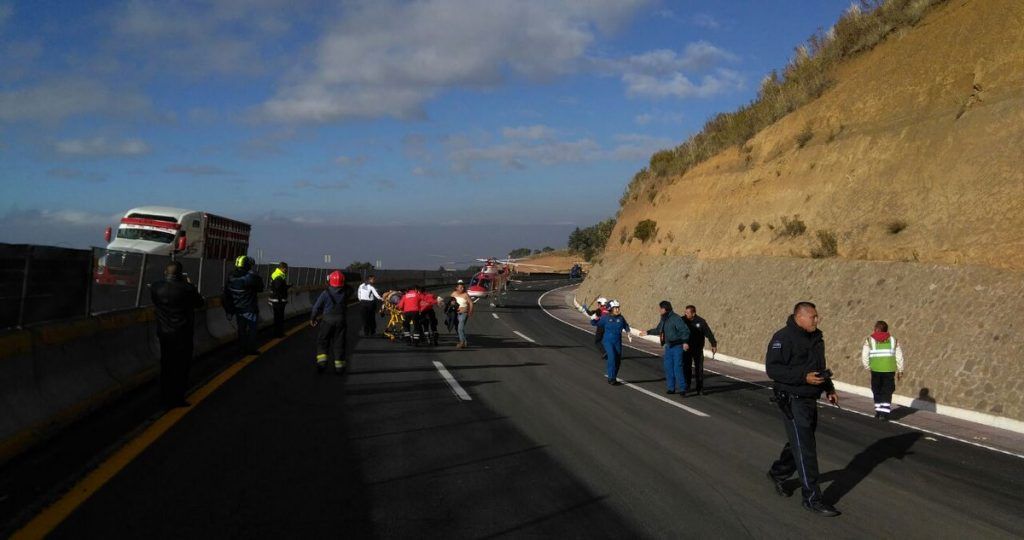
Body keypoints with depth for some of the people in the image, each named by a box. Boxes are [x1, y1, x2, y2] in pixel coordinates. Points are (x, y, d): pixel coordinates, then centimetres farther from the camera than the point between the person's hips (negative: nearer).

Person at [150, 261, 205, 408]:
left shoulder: (155, 287, -8)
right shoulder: (186, 288, -20)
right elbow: (200, 303, -4)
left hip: (163, 333, 4)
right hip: (182, 335, -4)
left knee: (166, 366, 18)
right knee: (181, 367, 7)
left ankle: (165, 398, 28)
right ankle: (177, 400, 12)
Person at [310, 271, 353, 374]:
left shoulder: (325, 294, -10)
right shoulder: (346, 293, -4)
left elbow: (317, 307, -3)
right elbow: (350, 289, 21)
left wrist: (312, 318, 12)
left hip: (328, 320, -2)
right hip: (341, 320, 2)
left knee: (322, 341, 11)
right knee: (339, 343, 8)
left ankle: (322, 362, -2)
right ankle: (339, 366, 9)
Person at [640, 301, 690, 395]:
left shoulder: (676, 318, -17)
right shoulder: (664, 319, 10)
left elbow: (685, 330, -22)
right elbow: (658, 329, 27)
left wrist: (685, 342, -32)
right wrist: (648, 332, 35)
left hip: (677, 346, -8)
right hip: (668, 346, 8)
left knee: (677, 367, -10)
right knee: (668, 367, 10)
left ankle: (682, 388, -3)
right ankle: (671, 387, 19)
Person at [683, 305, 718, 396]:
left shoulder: (701, 321, -13)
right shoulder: (683, 320, -5)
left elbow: (709, 333, -13)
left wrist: (713, 344, -18)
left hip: (697, 349, -2)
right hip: (687, 348, 2)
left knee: (699, 368, 1)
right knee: (686, 367, 8)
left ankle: (699, 388, 8)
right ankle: (687, 384, 24)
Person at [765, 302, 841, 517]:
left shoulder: (816, 338, 13)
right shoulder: (783, 338, -16)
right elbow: (772, 368, -22)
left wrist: (829, 388, 15)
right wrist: (804, 377, -27)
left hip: (810, 401, 9)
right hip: (793, 401, -9)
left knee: (799, 443, 19)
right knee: (805, 449, -7)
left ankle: (778, 473, 41)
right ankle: (812, 498, -1)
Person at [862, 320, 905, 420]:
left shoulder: (870, 340, 4)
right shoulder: (893, 340, 10)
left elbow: (864, 356, -1)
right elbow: (899, 357, 9)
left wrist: (867, 367, 11)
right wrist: (900, 370, 15)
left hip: (876, 370, -1)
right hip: (890, 370, 1)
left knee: (877, 391, 14)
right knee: (887, 392, 4)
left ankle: (878, 411, 18)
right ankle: (884, 413, -5)